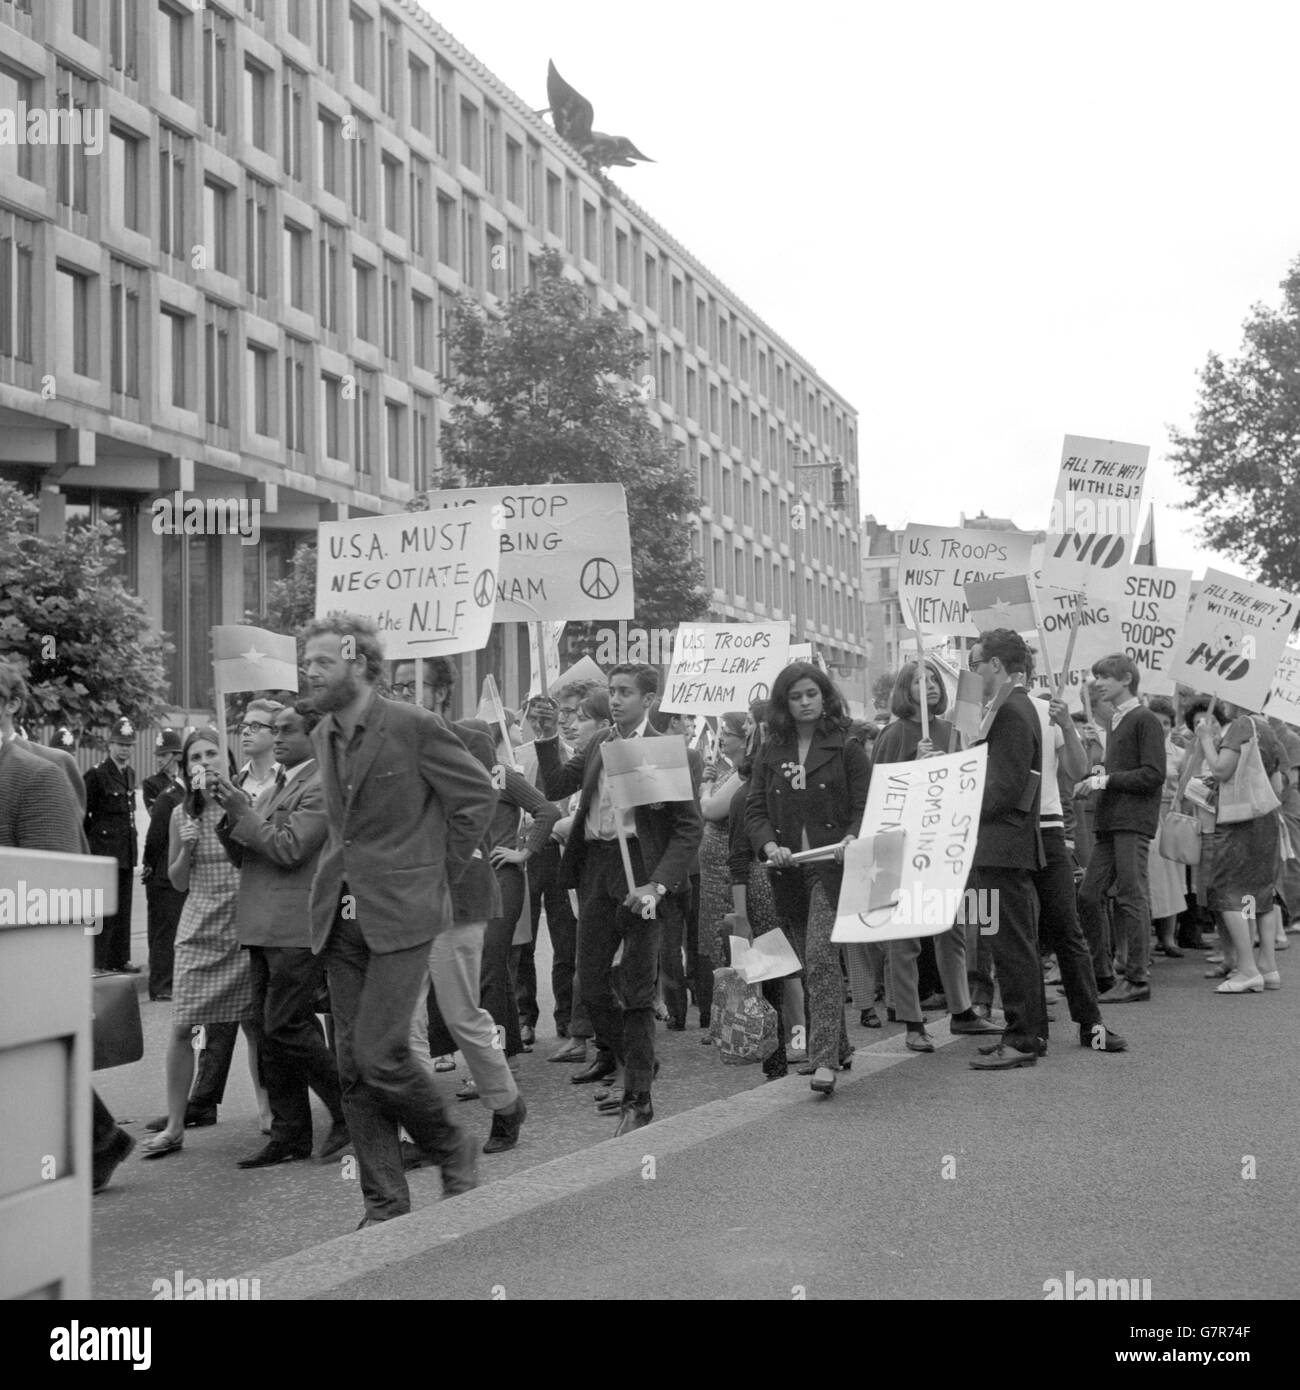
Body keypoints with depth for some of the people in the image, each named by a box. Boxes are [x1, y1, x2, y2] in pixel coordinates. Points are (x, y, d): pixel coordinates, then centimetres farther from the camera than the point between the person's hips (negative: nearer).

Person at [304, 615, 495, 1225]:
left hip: (400, 913, -7)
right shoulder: (322, 736, 11)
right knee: (353, 1067, 5)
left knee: (379, 1054, -13)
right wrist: (345, 869, 12)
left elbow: (478, 796, -3)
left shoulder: (414, 727, -10)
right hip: (340, 916, 7)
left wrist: (436, 873, 0)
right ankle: (385, 1205, 14)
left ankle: (454, 1150, 12)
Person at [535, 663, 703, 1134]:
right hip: (596, 866, 6)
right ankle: (630, 1061, 29)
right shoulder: (598, 745, 13)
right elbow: (555, 787, 9)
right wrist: (546, 739, -3)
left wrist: (658, 884, -18)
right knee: (590, 979, 6)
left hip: (640, 868, -6)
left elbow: (690, 826, -9)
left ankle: (637, 1099, 9)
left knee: (636, 989, -1)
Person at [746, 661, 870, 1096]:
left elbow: (865, 806, -1)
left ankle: (825, 1060, -19)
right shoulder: (770, 754, 11)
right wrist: (769, 845, -12)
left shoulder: (846, 749, 2)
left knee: (821, 957, -17)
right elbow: (754, 810, 7)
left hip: (831, 866, -5)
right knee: (810, 963, 12)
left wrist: (851, 839, -21)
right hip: (787, 871, 5)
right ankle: (837, 1048, 27)